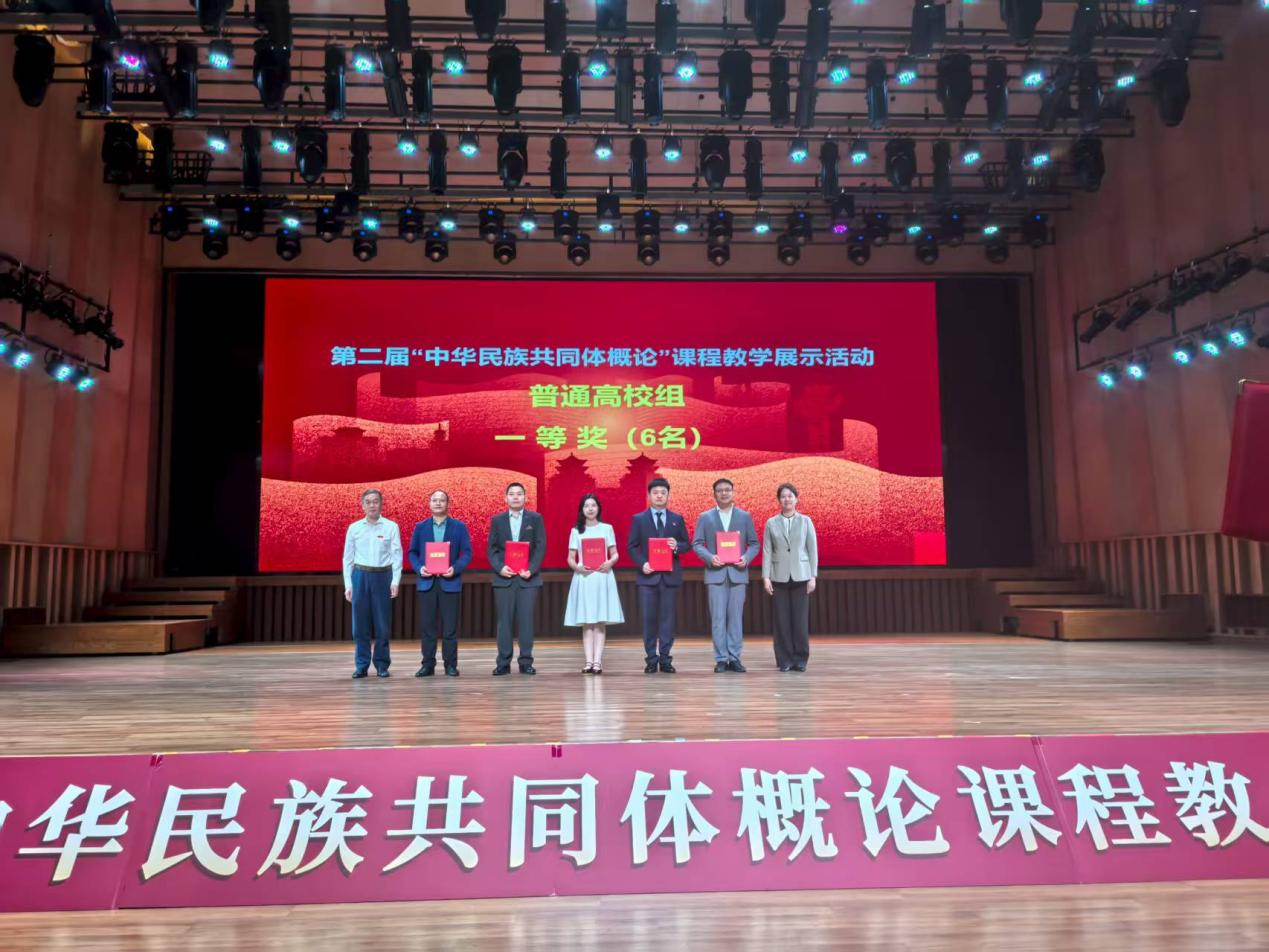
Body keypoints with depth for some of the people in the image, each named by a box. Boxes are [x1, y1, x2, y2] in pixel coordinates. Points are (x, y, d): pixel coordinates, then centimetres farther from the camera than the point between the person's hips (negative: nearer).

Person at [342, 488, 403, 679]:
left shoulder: (391, 527, 1)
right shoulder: (354, 528, 6)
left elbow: (397, 555, 0)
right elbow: (348, 558, 9)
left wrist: (395, 581, -7)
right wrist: (348, 584, 4)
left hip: (383, 576, -1)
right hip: (360, 576, 2)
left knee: (383, 623, 2)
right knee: (360, 623, 3)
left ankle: (382, 665, 12)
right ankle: (361, 665, 11)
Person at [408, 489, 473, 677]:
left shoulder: (459, 527, 4)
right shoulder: (420, 527, 9)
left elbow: (467, 552, 0)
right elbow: (412, 552, 10)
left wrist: (456, 568, -15)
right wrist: (419, 568, -9)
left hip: (450, 582, -2)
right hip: (427, 582, 2)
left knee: (450, 626, 1)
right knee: (427, 625, 4)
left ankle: (450, 664, 9)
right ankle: (428, 664, 11)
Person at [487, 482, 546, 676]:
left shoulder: (536, 518, 6)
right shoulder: (497, 520, 9)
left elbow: (541, 547, 1)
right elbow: (492, 549, 6)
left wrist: (532, 570, -11)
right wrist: (500, 568, -11)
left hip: (528, 577, -1)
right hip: (504, 578, 1)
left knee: (526, 620, 0)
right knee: (504, 620, 1)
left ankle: (526, 662, 6)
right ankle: (503, 663, 6)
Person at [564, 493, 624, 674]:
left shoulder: (607, 528, 7)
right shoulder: (576, 531, 8)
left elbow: (615, 554, 8)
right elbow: (570, 558, 7)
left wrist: (610, 562, -14)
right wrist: (578, 567, -13)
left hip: (602, 577, -1)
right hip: (583, 578, 1)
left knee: (600, 622, -3)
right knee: (586, 622, -1)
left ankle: (597, 662, -5)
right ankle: (589, 662, -1)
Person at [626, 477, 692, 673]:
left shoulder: (677, 519, 10)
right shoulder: (638, 519, 5)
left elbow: (687, 544, 9)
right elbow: (631, 546, 3)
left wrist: (677, 546, -13)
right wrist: (642, 563, -12)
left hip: (670, 575, 1)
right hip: (648, 575, -1)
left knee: (667, 618, 3)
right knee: (649, 618, 0)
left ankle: (665, 659, 10)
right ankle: (651, 659, 8)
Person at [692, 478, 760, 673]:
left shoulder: (745, 516, 9)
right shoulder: (705, 517, 6)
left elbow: (754, 543, 8)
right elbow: (697, 544, 3)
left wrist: (747, 558, -11)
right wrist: (709, 557, -14)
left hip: (738, 573, 1)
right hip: (715, 573, -1)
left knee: (736, 617, 3)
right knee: (718, 618, -1)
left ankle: (734, 658, 10)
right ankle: (721, 659, 5)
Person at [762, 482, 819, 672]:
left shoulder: (805, 521, 5)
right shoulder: (771, 523, 4)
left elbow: (812, 550, 4)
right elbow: (767, 551, 3)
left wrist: (813, 577, -1)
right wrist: (766, 577, -4)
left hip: (800, 576, 0)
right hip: (779, 577, 0)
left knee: (800, 619, 0)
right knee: (782, 620, 1)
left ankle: (800, 659, 10)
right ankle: (785, 660, 10)